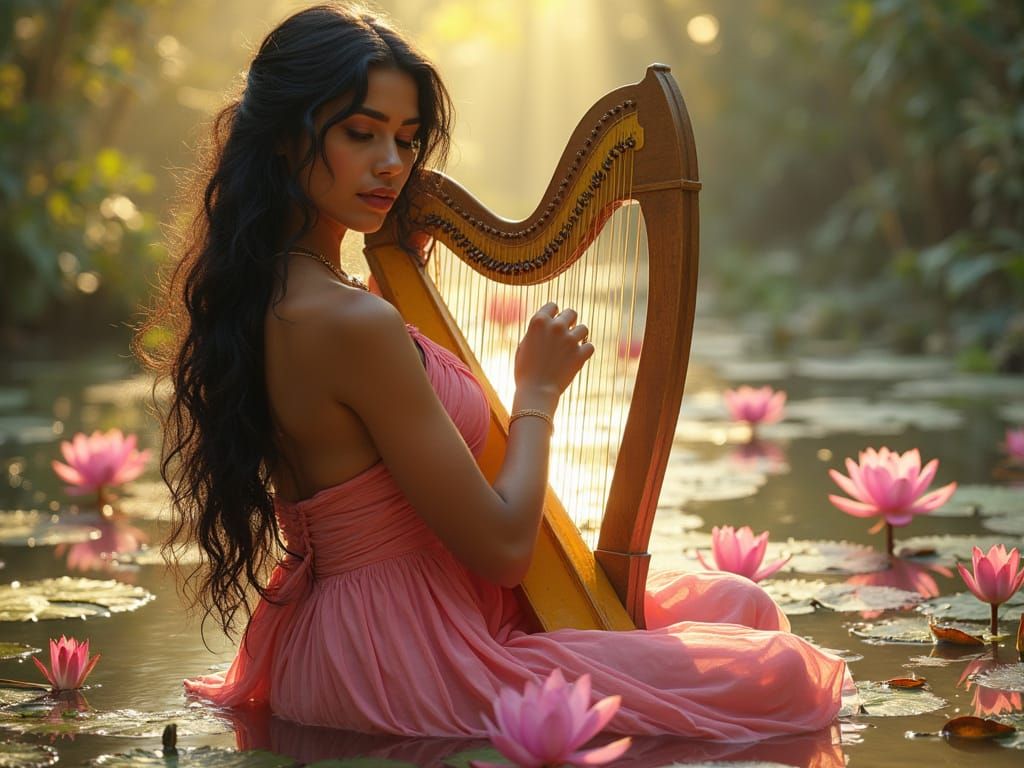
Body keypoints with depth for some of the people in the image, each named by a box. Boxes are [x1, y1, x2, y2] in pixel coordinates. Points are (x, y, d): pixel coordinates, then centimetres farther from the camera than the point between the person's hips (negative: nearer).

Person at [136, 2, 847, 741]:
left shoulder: (264, 294, 5)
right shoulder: (353, 323, -25)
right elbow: (502, 547, -18)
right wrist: (537, 391, -3)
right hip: (406, 665, -10)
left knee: (741, 604, 15)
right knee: (780, 673, -15)